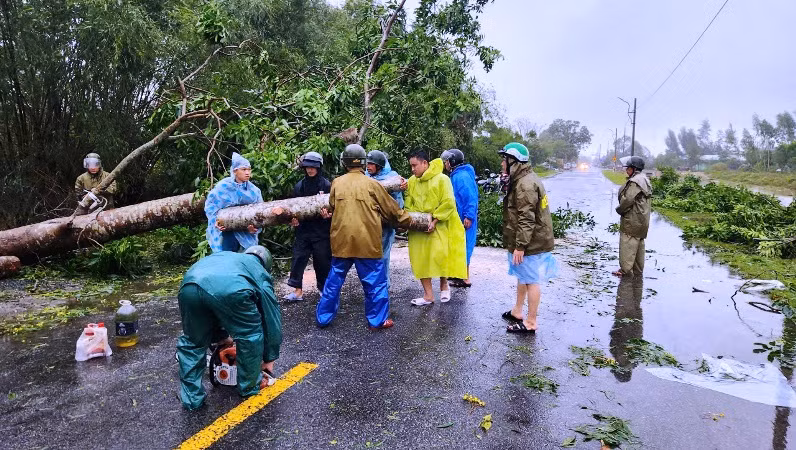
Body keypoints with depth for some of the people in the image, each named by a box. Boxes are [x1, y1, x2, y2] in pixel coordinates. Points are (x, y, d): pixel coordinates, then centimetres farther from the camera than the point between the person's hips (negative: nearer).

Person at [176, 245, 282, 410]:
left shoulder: (222, 256, 45)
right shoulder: (261, 273, 33)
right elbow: (272, 320, 35)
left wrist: (220, 337, 60)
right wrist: (269, 359, 46)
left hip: (189, 285, 4)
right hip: (230, 290, -4)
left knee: (192, 342, 29)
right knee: (250, 336, 24)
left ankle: (191, 398, 33)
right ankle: (250, 386, 38)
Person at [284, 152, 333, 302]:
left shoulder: (326, 185, -5)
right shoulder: (299, 186, 6)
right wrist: (294, 219, -6)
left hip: (321, 229, -3)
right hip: (303, 228, 3)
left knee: (322, 260, 6)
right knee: (299, 257, 1)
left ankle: (324, 289, 23)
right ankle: (297, 290, 9)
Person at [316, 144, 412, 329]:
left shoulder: (337, 183, 2)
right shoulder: (372, 184, -4)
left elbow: (331, 209, 13)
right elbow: (391, 210, 4)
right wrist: (408, 220, 19)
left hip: (341, 241, 3)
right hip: (367, 242, -3)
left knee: (334, 280, 15)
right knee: (375, 282, 9)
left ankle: (323, 317, 24)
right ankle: (377, 320, 16)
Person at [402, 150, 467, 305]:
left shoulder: (441, 179, -10)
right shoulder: (411, 181, 5)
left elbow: (448, 203, -14)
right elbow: (408, 204, 10)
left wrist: (434, 221, -18)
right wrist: (410, 218, -9)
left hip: (438, 226, -4)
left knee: (439, 256, -10)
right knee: (419, 258, 1)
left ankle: (444, 285, 19)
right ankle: (428, 295, 12)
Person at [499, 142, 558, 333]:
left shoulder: (525, 185, -22)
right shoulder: (523, 180, 13)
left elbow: (527, 219, -25)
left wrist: (520, 246, -23)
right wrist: (518, 244, 23)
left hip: (530, 243, -11)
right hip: (531, 241, 11)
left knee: (531, 281, -1)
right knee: (522, 277, 21)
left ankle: (530, 323, 10)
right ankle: (517, 312, 36)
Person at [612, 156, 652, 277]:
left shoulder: (635, 181, -18)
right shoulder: (644, 180, 15)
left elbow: (628, 200, -23)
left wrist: (619, 209, -5)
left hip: (633, 220, -11)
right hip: (642, 220, 11)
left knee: (628, 244, -6)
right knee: (639, 244, 15)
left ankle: (626, 270, -2)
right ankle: (638, 270, 24)